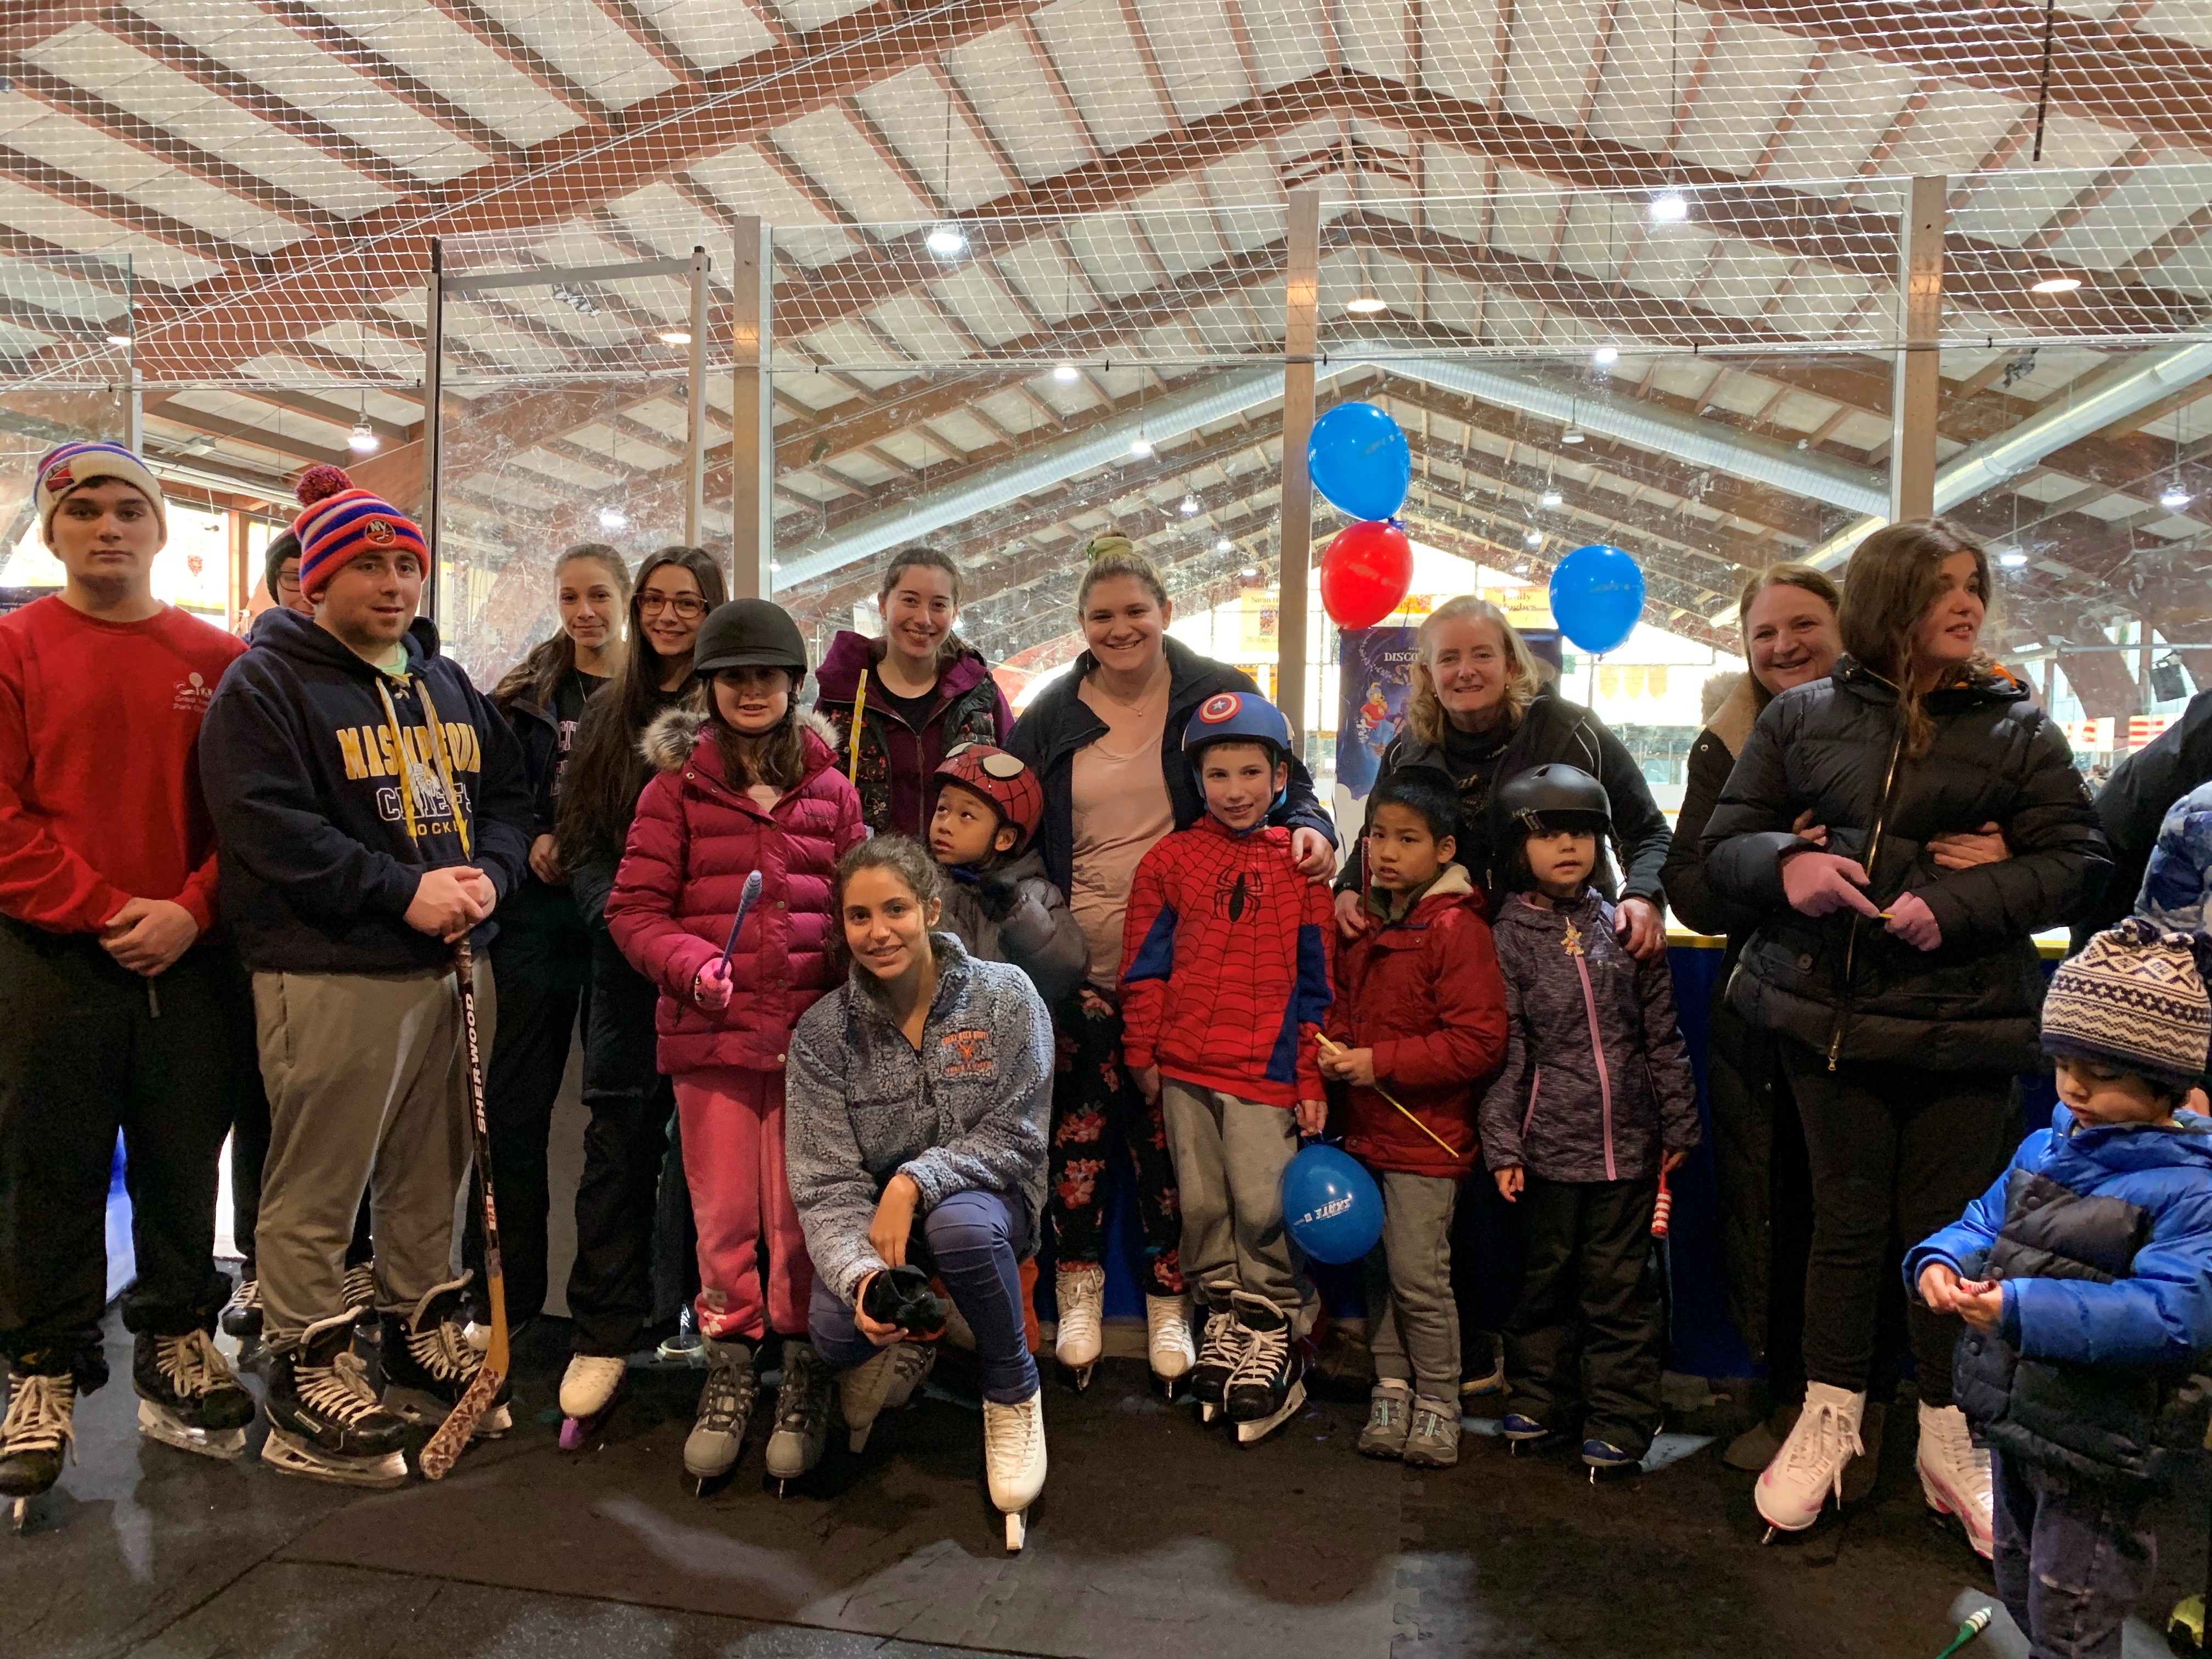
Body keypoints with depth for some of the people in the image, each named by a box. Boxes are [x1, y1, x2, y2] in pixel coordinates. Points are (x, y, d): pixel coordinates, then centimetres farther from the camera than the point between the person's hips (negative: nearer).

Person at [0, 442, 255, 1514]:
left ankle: (176, 1341, 28)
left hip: (190, 960, 2)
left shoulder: (219, 660, 6)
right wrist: (103, 911, -13)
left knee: (183, 1165, 11)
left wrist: (190, 911, -10)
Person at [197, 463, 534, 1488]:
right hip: (331, 976, -6)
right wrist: (404, 892, -20)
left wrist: (486, 876, -7)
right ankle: (305, 1387, 12)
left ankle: (424, 1345, 29)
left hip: (454, 965, 7)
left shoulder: (448, 687, 18)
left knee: (430, 1175, 15)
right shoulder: (266, 684, -4)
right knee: (318, 1190, -1)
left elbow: (507, 794, 14)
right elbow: (267, 828, -15)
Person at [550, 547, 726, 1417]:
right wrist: (621, 915, -7)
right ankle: (603, 1336, 13)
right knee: (618, 1142, 4)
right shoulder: (609, 715, 14)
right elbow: (578, 838, 10)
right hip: (626, 962, 3)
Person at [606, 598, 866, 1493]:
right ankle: (728, 1372, 25)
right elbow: (634, 908, 1)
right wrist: (692, 965, -16)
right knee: (723, 1212, 8)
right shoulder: (677, 786, 4)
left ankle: (803, 1377, 20)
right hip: (712, 1029, 0)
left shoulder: (831, 789, 9)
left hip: (810, 1030, 1)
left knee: (799, 1215, 4)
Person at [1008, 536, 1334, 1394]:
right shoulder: (1052, 716, 9)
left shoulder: (1220, 694, 3)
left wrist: (1311, 827, -14)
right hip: (1081, 962, 2)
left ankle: (1169, 1303, 18)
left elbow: (1289, 788, 8)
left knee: (1170, 1133, 2)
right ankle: (1079, 1297, 21)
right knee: (1079, 1126, 3)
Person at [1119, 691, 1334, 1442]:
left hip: (1267, 1070, -2)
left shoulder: (1301, 865, 2)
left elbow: (1316, 980, 4)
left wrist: (1312, 1078, 1)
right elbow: (1145, 965, 7)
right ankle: (1222, 1317, 28)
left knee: (1262, 1205, -3)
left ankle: (1272, 1329, 17)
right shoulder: (1170, 860, 5)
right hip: (1184, 1069, 2)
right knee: (1202, 1204, 11)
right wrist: (1142, 1054, 4)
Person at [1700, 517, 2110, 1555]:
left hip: (1966, 1023, 0)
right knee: (1848, 1222, 8)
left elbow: (2075, 862, -1)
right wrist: (1783, 865, -17)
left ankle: (1949, 1442, 27)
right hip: (1827, 1012, 0)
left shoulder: (2016, 726, 4)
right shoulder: (1802, 717, 5)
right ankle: (1827, 1423, 26)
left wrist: (1954, 905, -16)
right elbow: (1723, 844, 5)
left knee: (1950, 1231, 7)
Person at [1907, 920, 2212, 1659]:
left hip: (2095, 1455, -7)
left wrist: (2022, 1309, -36)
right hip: (2012, 1422, 7)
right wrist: (1941, 1261, -14)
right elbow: (1985, 1223, 9)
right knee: (2020, 1590, 27)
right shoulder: (2046, 1148, 0)